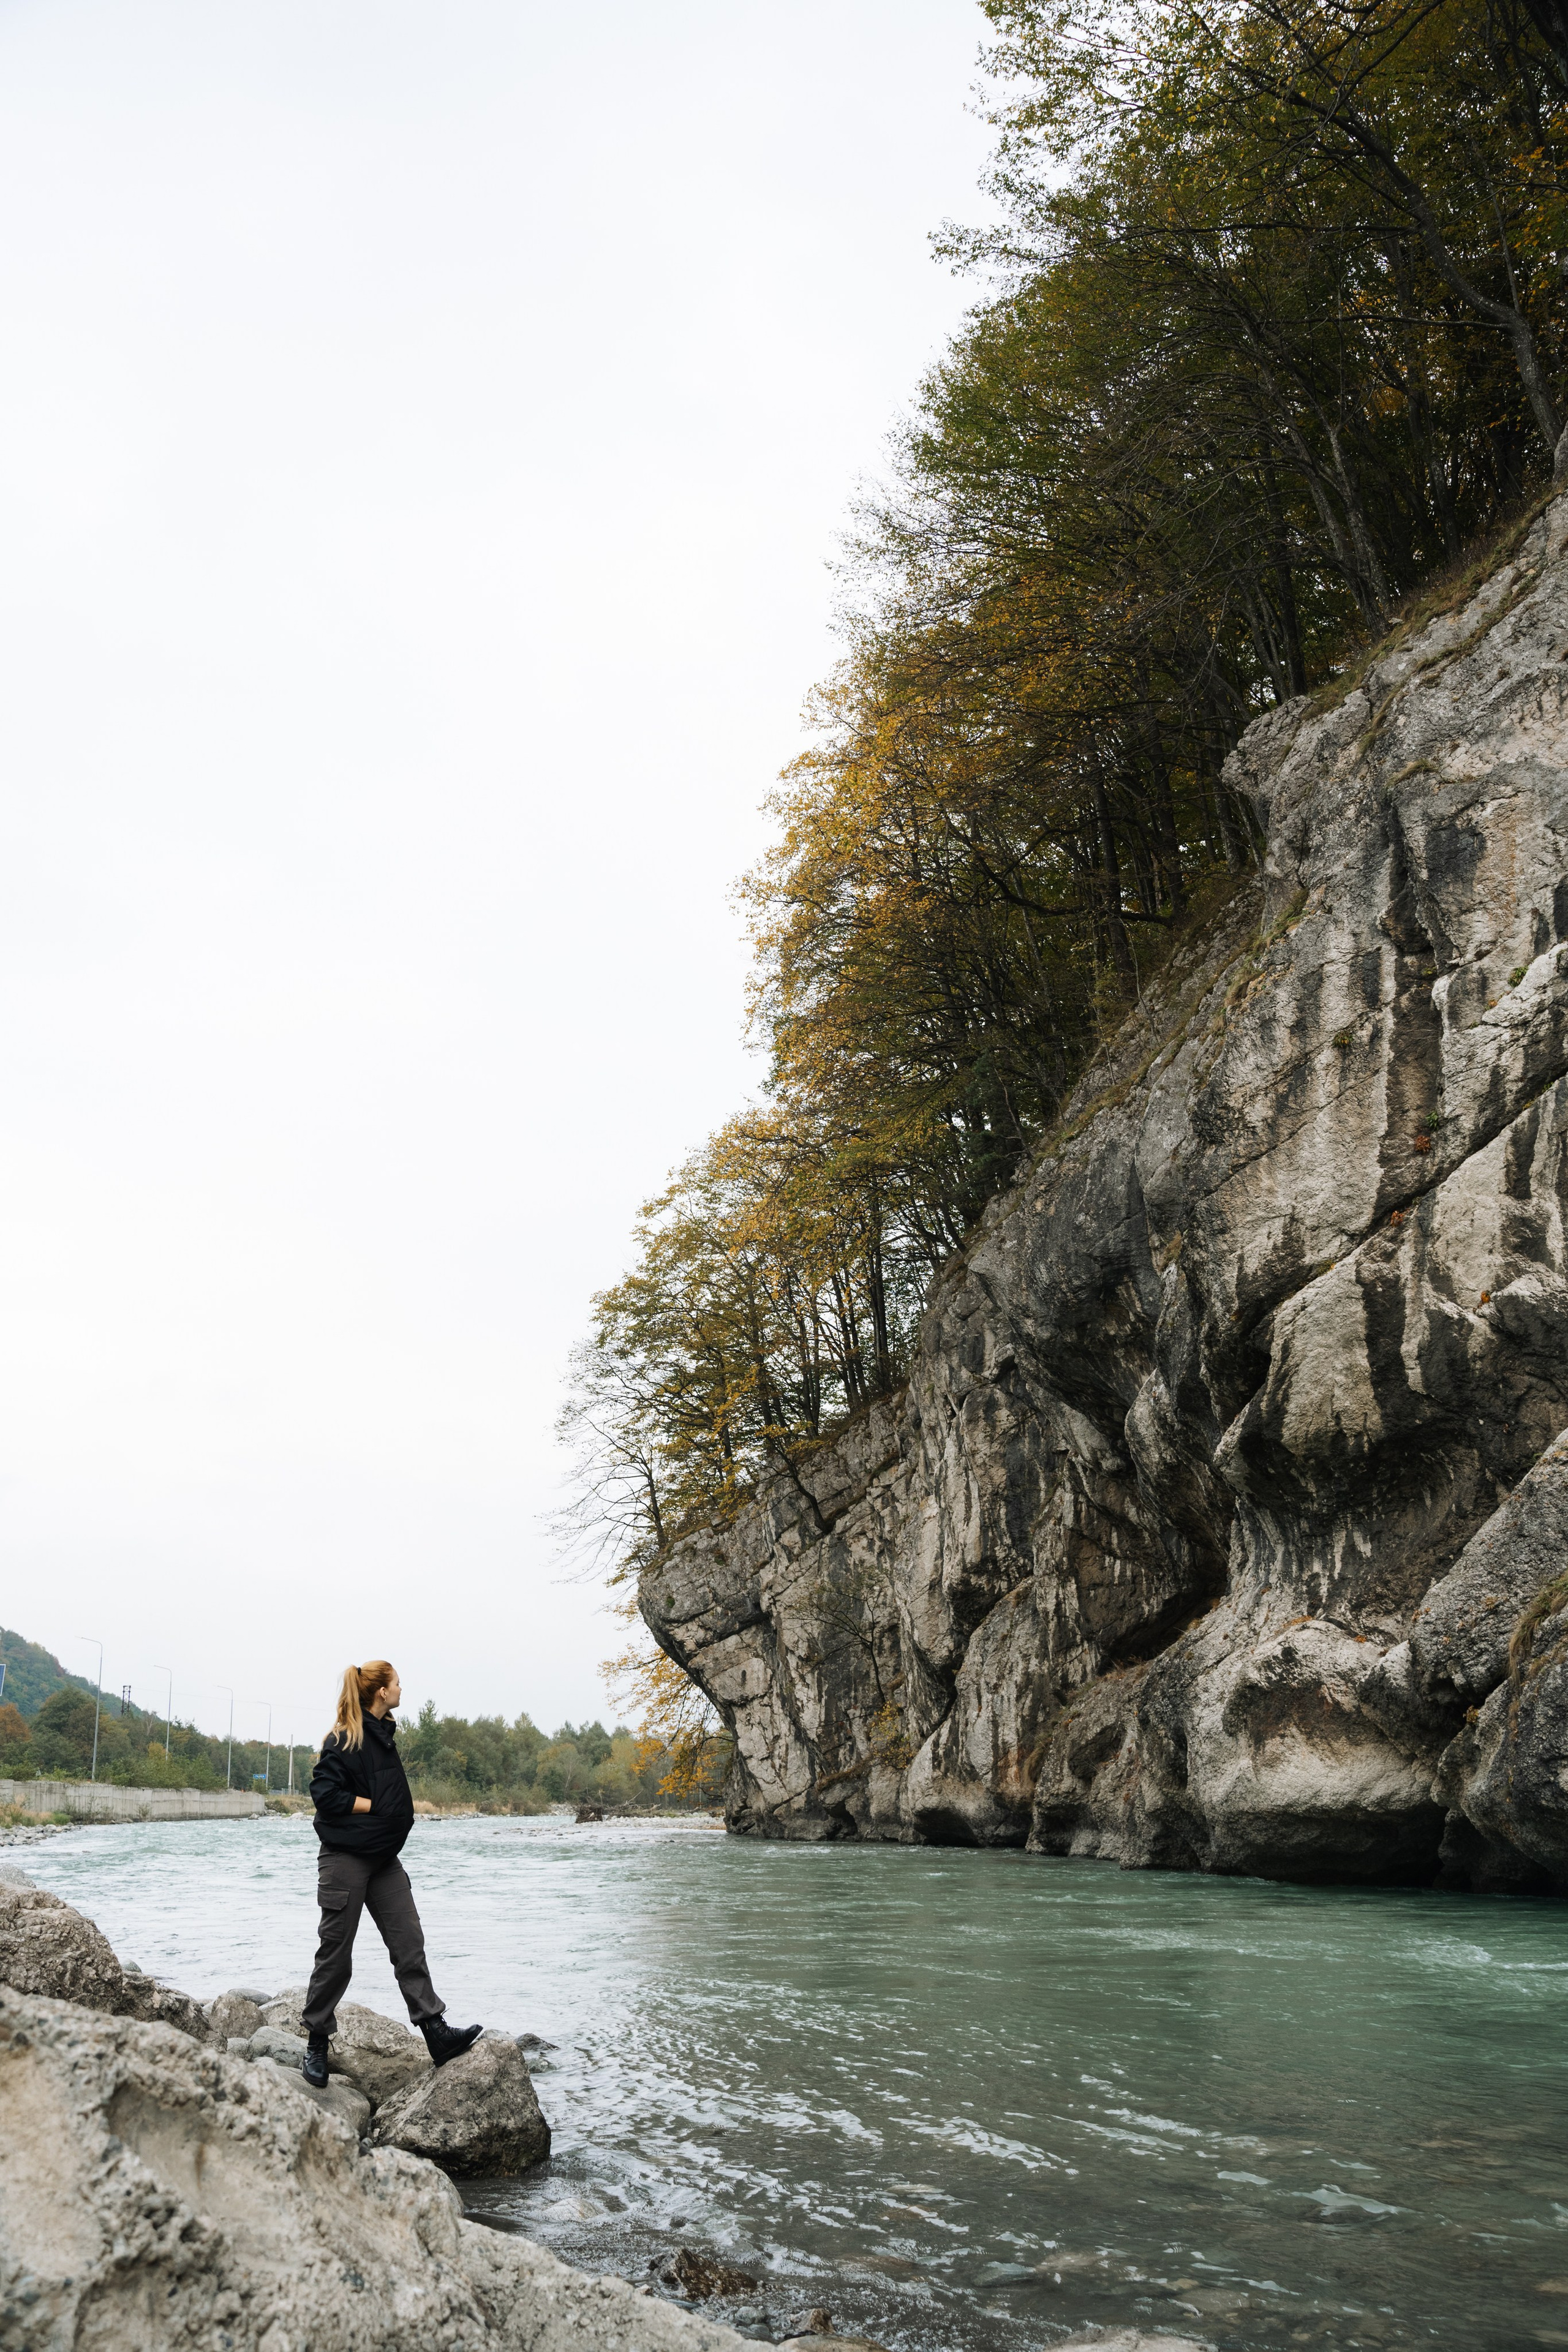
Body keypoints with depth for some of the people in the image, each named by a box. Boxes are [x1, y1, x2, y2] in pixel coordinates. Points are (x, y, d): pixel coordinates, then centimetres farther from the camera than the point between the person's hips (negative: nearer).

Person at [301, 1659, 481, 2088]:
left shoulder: (384, 1734, 13)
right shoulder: (344, 1738, -14)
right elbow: (325, 1793, -21)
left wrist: (397, 1811, 5)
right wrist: (376, 1807, -16)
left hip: (384, 1859, 8)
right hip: (346, 1859, -8)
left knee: (409, 1946, 1)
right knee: (335, 1954, 3)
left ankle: (436, 2033, 0)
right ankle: (316, 2042, 17)